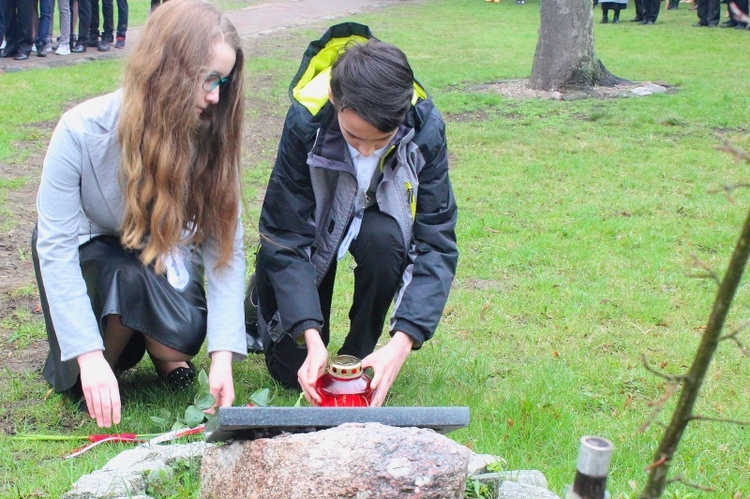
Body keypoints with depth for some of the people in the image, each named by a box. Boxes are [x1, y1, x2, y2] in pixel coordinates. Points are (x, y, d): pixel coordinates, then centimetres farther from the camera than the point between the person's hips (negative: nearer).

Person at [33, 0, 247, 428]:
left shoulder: (211, 135, -22)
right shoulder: (82, 131, -29)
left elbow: (227, 245, -23)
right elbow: (56, 247, -27)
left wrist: (223, 354, -32)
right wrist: (90, 357, -34)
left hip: (161, 253, 1)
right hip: (87, 250, -1)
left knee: (183, 337, -28)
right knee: (126, 277, -35)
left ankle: (164, 356, 9)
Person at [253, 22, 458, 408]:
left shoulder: (426, 129, -31)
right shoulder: (306, 120, -33)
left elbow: (437, 244, -30)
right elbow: (286, 238, -29)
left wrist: (401, 344, -42)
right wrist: (312, 338, -40)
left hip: (377, 219, 1)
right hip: (315, 219, -1)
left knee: (383, 239, -37)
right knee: (292, 368, -6)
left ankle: (360, 352, -9)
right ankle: (266, 296, 28)